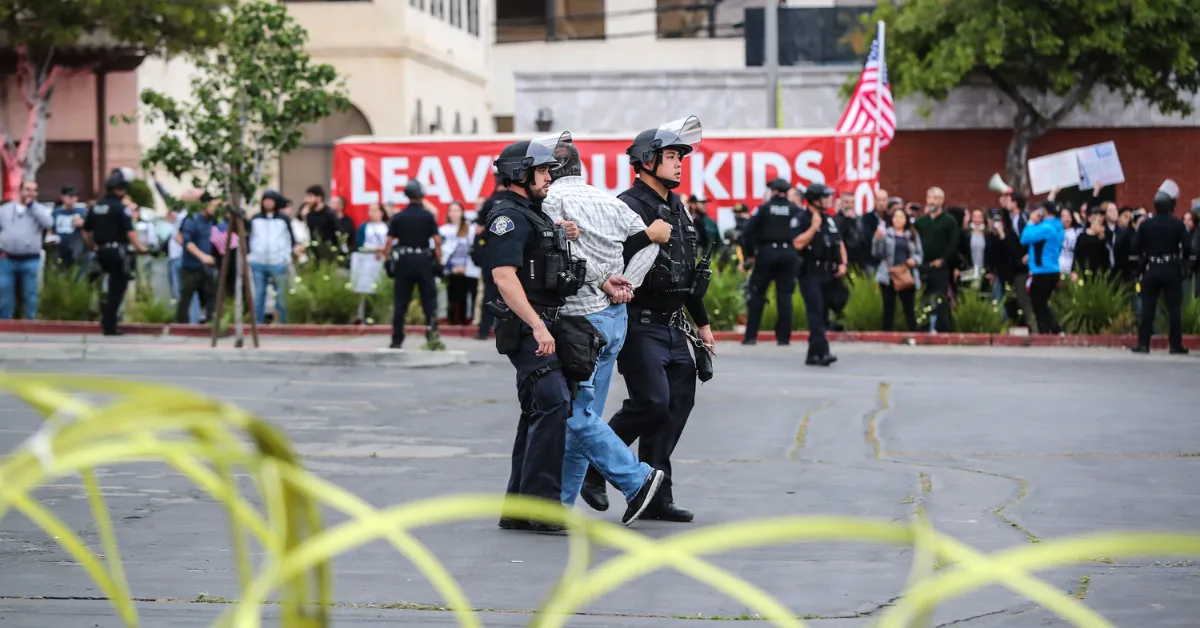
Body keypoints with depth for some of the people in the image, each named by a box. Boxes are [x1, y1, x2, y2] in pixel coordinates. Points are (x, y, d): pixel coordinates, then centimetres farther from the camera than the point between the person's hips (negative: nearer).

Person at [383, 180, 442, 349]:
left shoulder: (398, 217, 2)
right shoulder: (428, 216, -2)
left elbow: (388, 243, -1)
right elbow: (437, 241, -7)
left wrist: (388, 262, 6)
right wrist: (439, 263, -1)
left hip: (403, 261, 1)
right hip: (423, 260, -1)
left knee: (400, 302, 5)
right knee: (429, 299, 5)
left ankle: (397, 340, 6)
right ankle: (432, 331, -6)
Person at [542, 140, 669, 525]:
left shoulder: (552, 200, -8)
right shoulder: (609, 201, 13)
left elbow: (571, 257, -18)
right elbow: (648, 241, 7)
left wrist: (602, 282, -8)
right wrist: (626, 284, 1)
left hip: (582, 319, -8)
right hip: (616, 318, 8)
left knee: (578, 414, -3)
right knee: (584, 412, 10)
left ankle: (637, 480, -9)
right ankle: (561, 501, 16)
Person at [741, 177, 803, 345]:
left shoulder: (763, 209, 2)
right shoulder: (796, 211, 4)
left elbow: (749, 232, -3)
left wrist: (748, 254, 4)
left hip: (766, 253, -1)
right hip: (788, 254, 1)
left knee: (757, 294, 7)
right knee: (785, 294, 6)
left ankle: (751, 336, 4)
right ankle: (783, 336, 2)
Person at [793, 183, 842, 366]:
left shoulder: (829, 220, 16)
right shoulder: (803, 220, -7)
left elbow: (839, 243, 23)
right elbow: (798, 244, -21)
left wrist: (842, 263, 8)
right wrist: (814, 227, -20)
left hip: (827, 273, 7)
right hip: (810, 273, -7)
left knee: (822, 316, 8)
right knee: (816, 312, -15)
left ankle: (813, 355, 14)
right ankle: (822, 352, -23)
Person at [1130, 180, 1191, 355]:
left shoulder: (1145, 224, -4)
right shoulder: (1178, 224, -7)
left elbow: (1134, 248, -4)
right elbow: (1187, 248, -9)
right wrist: (1181, 259, 11)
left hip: (1151, 270, 1)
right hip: (1172, 270, -1)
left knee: (1147, 308, 5)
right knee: (1173, 308, 3)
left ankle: (1143, 344, 3)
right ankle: (1176, 345, 3)